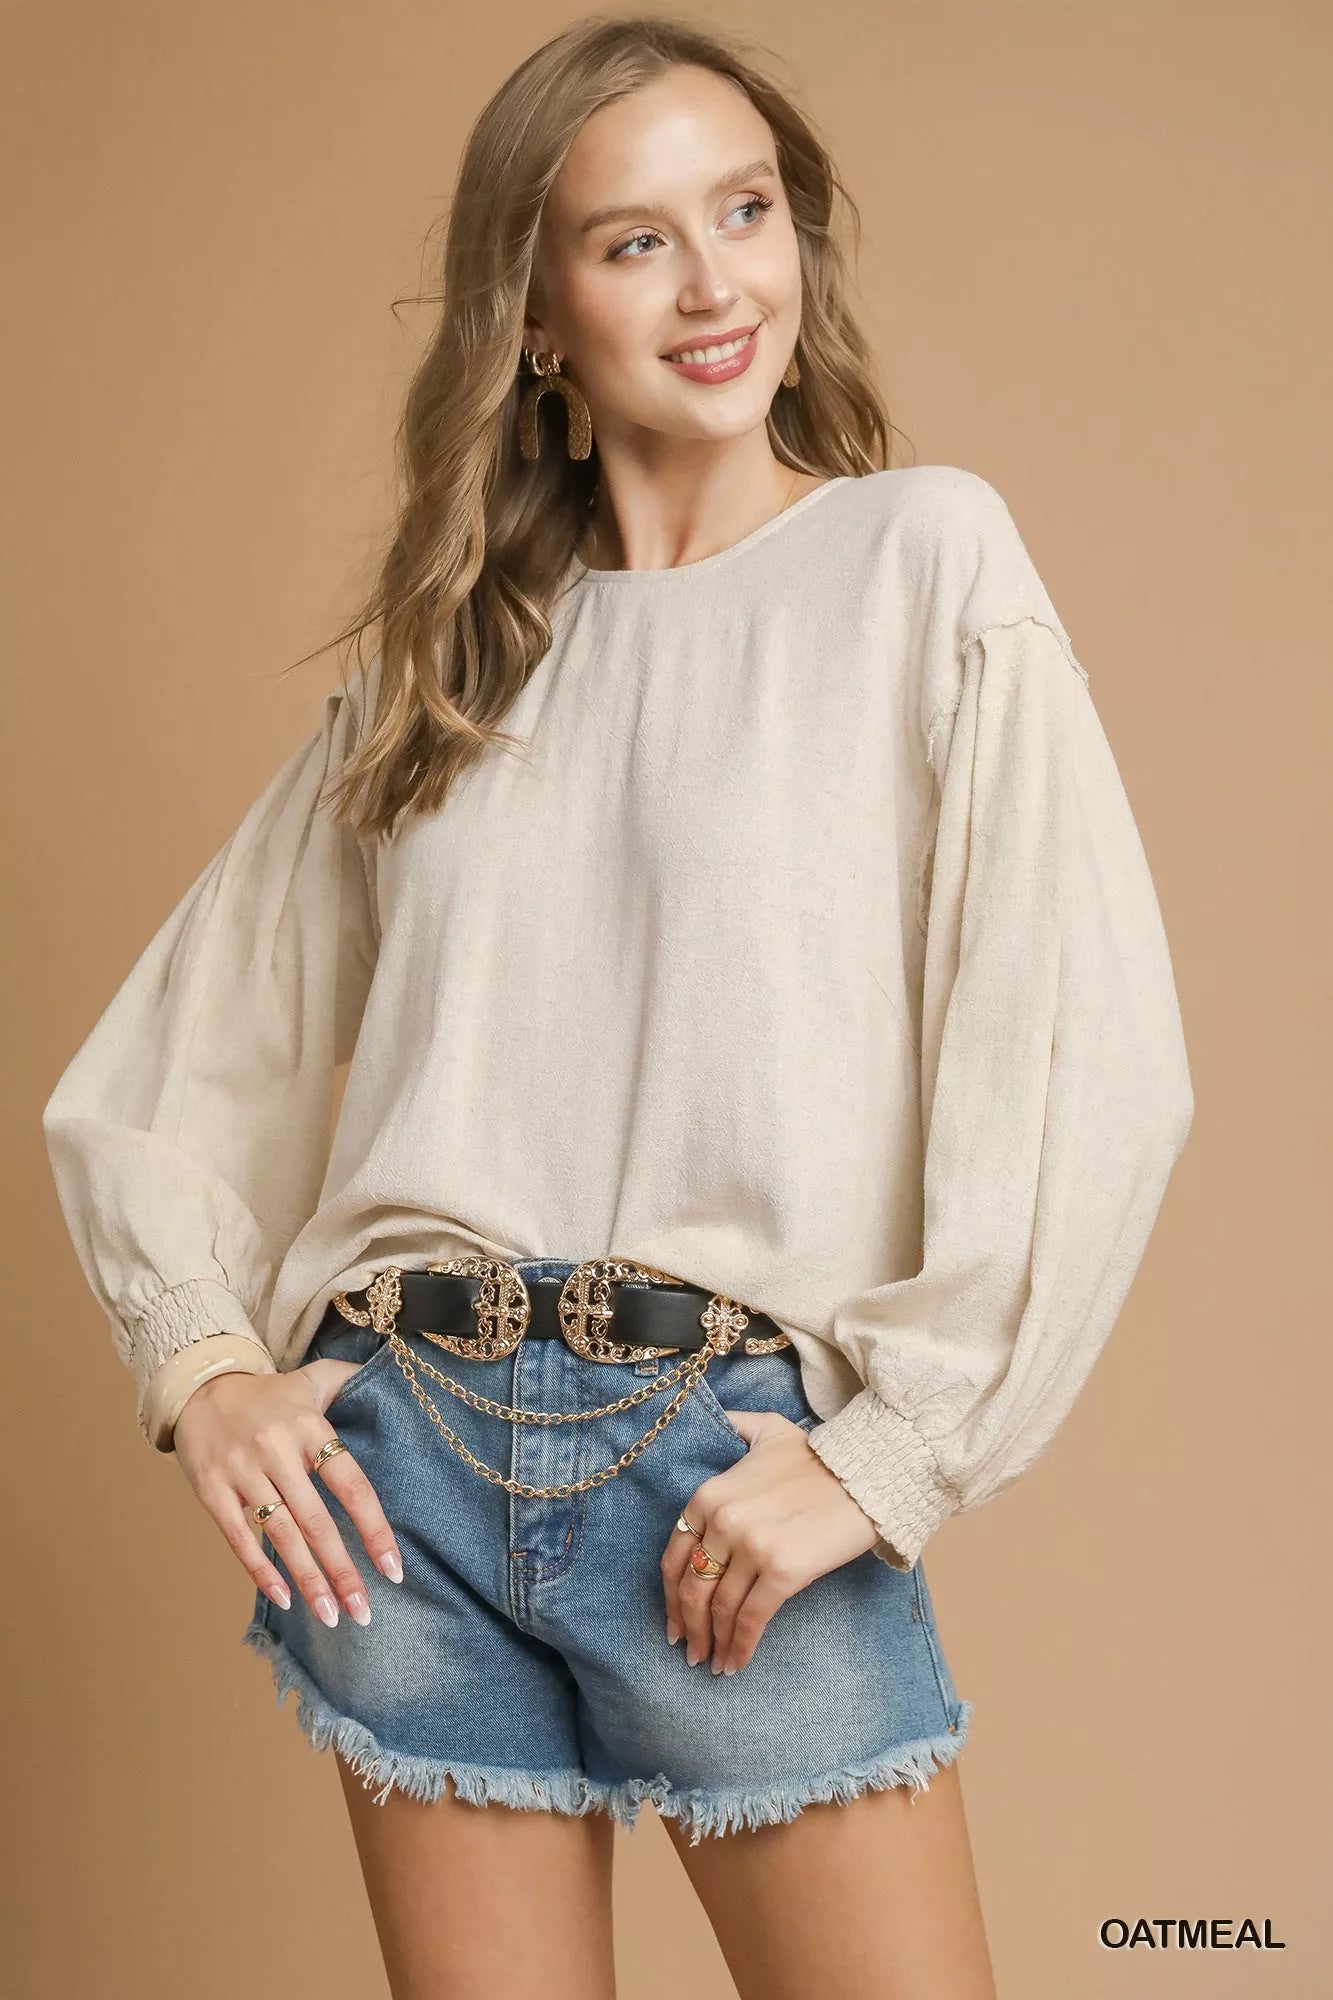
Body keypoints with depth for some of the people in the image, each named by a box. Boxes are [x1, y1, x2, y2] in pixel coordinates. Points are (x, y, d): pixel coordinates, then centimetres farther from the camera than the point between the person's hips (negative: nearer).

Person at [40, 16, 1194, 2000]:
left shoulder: (924, 556, 0)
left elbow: (1090, 1057, -9)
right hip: (408, 1460, 3)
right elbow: (160, 1068, 16)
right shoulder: (442, 660, 11)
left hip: (736, 1454, -3)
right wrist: (205, 1363, 3)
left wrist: (886, 1456, -12)